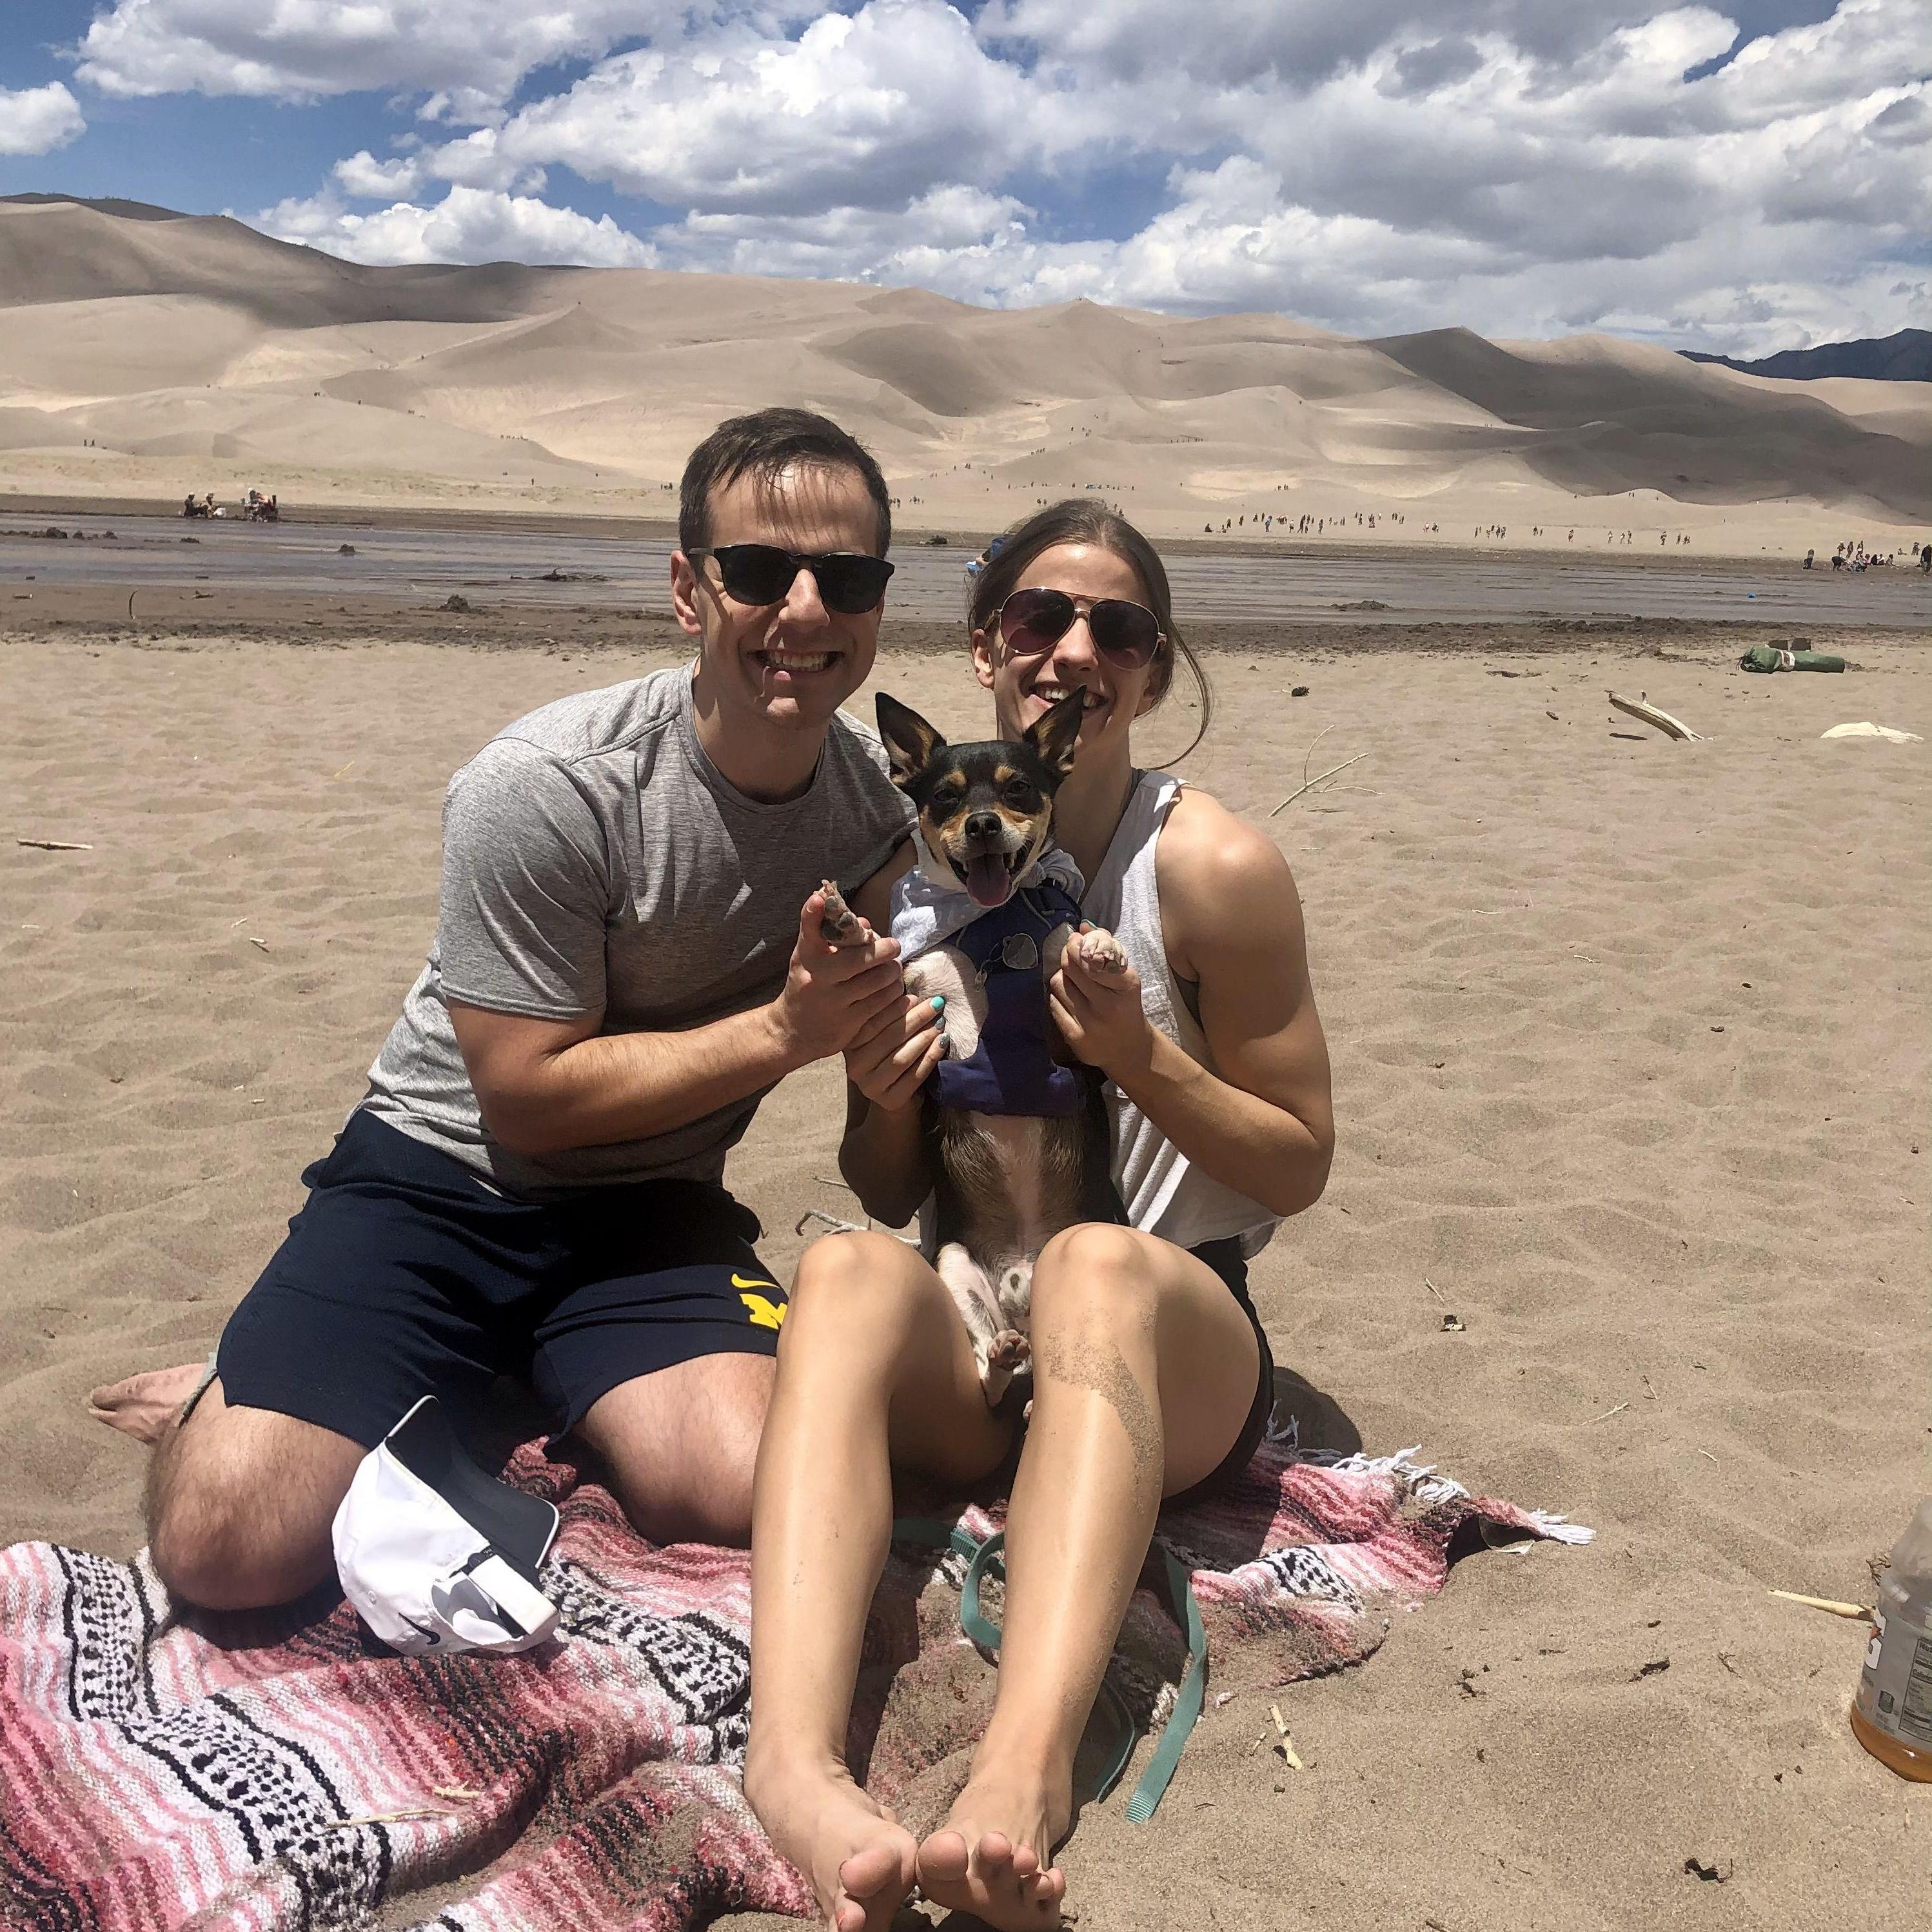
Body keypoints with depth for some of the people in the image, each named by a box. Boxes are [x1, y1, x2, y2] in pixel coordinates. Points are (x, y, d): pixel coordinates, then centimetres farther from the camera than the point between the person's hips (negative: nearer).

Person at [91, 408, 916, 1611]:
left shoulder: (881, 799, -4)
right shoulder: (543, 791, -19)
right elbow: (531, 1098, -16)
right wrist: (781, 1032, -21)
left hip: (648, 1207, 4)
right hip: (446, 1176, -3)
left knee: (760, 1496, -24)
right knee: (228, 1543, -20)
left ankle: (529, 1392, 7)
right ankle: (235, 1396, 17)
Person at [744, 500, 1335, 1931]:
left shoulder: (1213, 869, -5)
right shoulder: (910, 869, 5)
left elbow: (1298, 1169, -1)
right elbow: (887, 1198, 11)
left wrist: (1140, 1057, -17)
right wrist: (881, 1100, -12)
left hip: (1173, 1345, -2)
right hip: (964, 1350, 2)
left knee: (1097, 1263, -36)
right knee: (846, 1269, -31)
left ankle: (1027, 1773, -54)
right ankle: (798, 1759, -51)